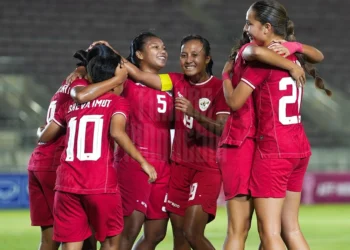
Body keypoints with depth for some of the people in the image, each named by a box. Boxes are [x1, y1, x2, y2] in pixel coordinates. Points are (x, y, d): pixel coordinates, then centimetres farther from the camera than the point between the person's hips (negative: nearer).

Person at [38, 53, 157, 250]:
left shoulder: (71, 104, 18)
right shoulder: (117, 102, 4)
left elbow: (45, 137, 22)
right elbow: (117, 132, -15)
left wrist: (40, 132, 44)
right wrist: (143, 161, -13)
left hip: (67, 184, 4)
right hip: (101, 184, -4)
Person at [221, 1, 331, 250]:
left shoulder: (261, 59, -13)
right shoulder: (294, 52, 8)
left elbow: (234, 102, -11)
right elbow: (318, 56, 31)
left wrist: (226, 74, 7)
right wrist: (291, 46, 14)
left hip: (273, 150, -8)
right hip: (300, 148, 8)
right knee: (290, 228, 13)